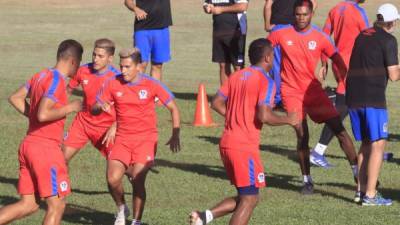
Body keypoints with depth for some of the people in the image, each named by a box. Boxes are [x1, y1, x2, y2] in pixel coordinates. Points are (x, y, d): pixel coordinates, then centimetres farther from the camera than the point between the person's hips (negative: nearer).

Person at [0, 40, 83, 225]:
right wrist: (69, 108, -12)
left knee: (28, 204, 11)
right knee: (57, 205, -1)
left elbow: (15, 98, 17)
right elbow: (44, 114, -25)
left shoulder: (41, 76, 12)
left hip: (29, 144, 9)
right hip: (46, 147, -9)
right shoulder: (57, 80, -15)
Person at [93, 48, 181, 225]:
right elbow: (94, 110, 5)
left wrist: (175, 135, -9)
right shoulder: (113, 84, -1)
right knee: (113, 179, -14)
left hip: (145, 139, -2)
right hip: (122, 139, 2)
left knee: (138, 180, -14)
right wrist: (100, 107, -20)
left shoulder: (151, 85, -7)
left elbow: (173, 108, 0)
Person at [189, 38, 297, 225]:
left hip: (226, 144, 8)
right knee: (250, 199, -3)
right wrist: (287, 120, -4)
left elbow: (216, 103, 11)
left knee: (244, 197, 16)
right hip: (245, 147, -8)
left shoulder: (237, 76, 13)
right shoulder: (265, 81, -10)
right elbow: (264, 116, -20)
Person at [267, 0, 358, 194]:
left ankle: (357, 173, 5)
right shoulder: (281, 34, -6)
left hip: (314, 89, 2)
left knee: (339, 129, -3)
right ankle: (307, 180, 6)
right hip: (291, 92, -2)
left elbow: (336, 58, 5)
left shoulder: (320, 37, -3)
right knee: (302, 135, -9)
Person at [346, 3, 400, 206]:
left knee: (365, 143, 17)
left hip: (353, 97, 7)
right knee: (378, 145, -3)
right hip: (373, 99, -7)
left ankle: (362, 190, 17)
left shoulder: (362, 36, 15)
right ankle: (370, 195, -7)